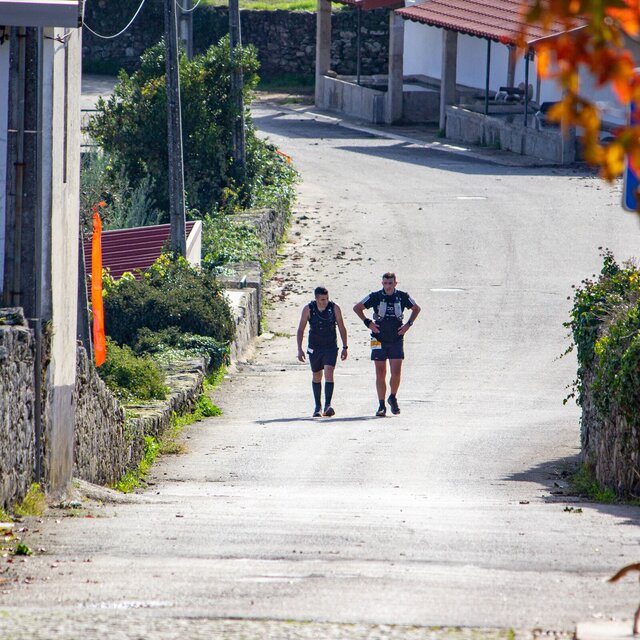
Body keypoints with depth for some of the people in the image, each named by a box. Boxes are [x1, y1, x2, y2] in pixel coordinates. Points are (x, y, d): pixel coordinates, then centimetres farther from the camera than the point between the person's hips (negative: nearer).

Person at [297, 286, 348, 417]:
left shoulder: (334, 308, -7)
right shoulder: (308, 309, -7)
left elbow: (342, 328, 3)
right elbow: (301, 330, 0)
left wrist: (345, 347, 3)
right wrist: (299, 349, -5)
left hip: (330, 347, -1)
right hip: (314, 348, 1)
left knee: (329, 373, -18)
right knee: (316, 377, 10)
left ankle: (328, 406, -23)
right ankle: (317, 407, 21)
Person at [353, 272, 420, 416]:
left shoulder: (402, 297, -1)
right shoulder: (375, 297, -4)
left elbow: (416, 309, 17)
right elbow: (357, 308, 7)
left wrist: (408, 324, 4)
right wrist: (368, 323, -2)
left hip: (396, 340, 0)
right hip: (379, 340, 0)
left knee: (396, 373, -7)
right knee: (380, 374, 0)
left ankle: (393, 398, 18)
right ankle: (381, 405, 6)